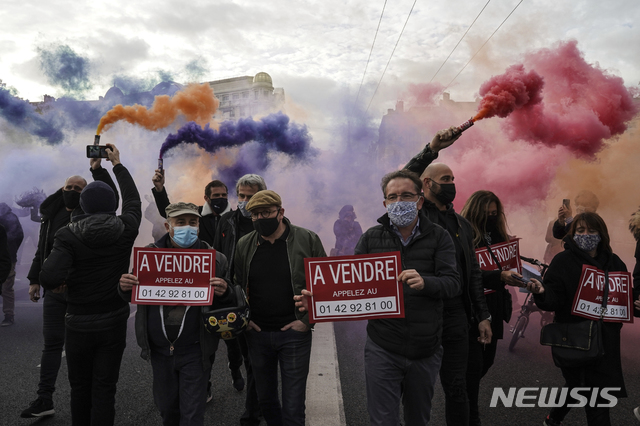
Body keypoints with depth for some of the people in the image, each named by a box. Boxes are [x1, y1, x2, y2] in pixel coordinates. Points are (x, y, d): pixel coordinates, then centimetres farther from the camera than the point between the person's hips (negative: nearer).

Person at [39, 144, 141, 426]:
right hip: (114, 322, 1)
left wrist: (57, 283, -1)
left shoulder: (68, 235, -12)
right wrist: (117, 164, 24)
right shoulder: (125, 230, -6)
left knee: (80, 388, 18)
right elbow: (133, 199, 14)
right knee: (105, 390, 7)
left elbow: (50, 278, -25)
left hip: (79, 323, -1)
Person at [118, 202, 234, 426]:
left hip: (194, 351, -3)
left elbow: (229, 303, -1)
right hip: (159, 349, 3)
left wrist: (223, 293, -24)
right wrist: (125, 287, -14)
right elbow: (133, 297, 9)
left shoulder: (216, 259, -7)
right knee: (166, 408, 21)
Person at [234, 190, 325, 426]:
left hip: (294, 333, -3)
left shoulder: (307, 240, -7)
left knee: (293, 407, 3)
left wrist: (307, 319, -9)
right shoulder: (244, 245, 2)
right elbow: (235, 284, 13)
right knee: (265, 398, 19)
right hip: (257, 334, 4)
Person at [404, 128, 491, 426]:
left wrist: (482, 316, 11)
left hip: (455, 317, 5)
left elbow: (473, 273, 15)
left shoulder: (461, 224, 15)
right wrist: (433, 149, -24)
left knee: (456, 388, 13)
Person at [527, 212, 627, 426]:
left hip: (605, 339, 5)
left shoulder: (614, 263, 6)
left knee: (578, 385, 13)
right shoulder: (563, 261, -7)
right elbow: (553, 300, -13)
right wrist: (542, 292, -35)